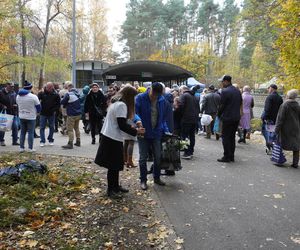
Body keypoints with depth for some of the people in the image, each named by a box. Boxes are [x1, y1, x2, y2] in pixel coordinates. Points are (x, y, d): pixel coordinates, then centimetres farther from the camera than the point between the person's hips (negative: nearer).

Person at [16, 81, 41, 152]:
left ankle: (21, 147, 16)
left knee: (22, 132, 13)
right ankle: (30, 148, 3)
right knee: (30, 133, 1)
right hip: (31, 117, -5)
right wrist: (36, 113, 12)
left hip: (21, 117, 5)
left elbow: (18, 105, 14)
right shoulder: (33, 97, -15)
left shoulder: (18, 96, 2)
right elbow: (38, 107, -7)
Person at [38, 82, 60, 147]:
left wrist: (55, 110, -7)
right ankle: (42, 141, 9)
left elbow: (58, 104, 5)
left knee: (52, 127, 10)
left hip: (52, 114, 1)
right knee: (42, 127, 1)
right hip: (43, 114, -1)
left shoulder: (55, 95, -2)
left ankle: (50, 140, 24)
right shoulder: (42, 93, -4)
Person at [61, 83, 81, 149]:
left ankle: (70, 143, -5)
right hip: (78, 114, 7)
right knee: (76, 128, 18)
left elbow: (62, 102, -10)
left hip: (71, 114, -7)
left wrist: (65, 105, 14)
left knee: (70, 129, -4)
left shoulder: (68, 94, -15)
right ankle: (78, 142, 24)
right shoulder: (78, 94, 7)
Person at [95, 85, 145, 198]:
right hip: (113, 139, -10)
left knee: (115, 164, 18)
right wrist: (136, 131, -12)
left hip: (108, 137, 10)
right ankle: (111, 190, 11)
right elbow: (122, 125, -20)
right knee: (113, 165, 0)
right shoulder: (122, 105, -17)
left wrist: (132, 127, 13)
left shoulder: (115, 103, 14)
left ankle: (115, 186, 30)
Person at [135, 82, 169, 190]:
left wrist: (165, 129, -1)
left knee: (158, 157, 11)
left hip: (157, 133, 3)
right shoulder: (140, 98, -10)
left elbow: (163, 117, 9)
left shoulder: (162, 100, 1)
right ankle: (143, 180, 19)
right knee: (143, 158, 5)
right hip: (143, 133, -3)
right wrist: (138, 121, -34)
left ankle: (157, 178, 30)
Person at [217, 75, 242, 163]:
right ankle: (231, 156, 20)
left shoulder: (225, 91, -15)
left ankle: (227, 157, 2)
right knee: (232, 137, 15)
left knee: (225, 137, 0)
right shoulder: (237, 91, 10)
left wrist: (219, 115, 1)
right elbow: (240, 103, 14)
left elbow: (222, 105, -13)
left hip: (227, 118, -8)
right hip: (236, 117, 8)